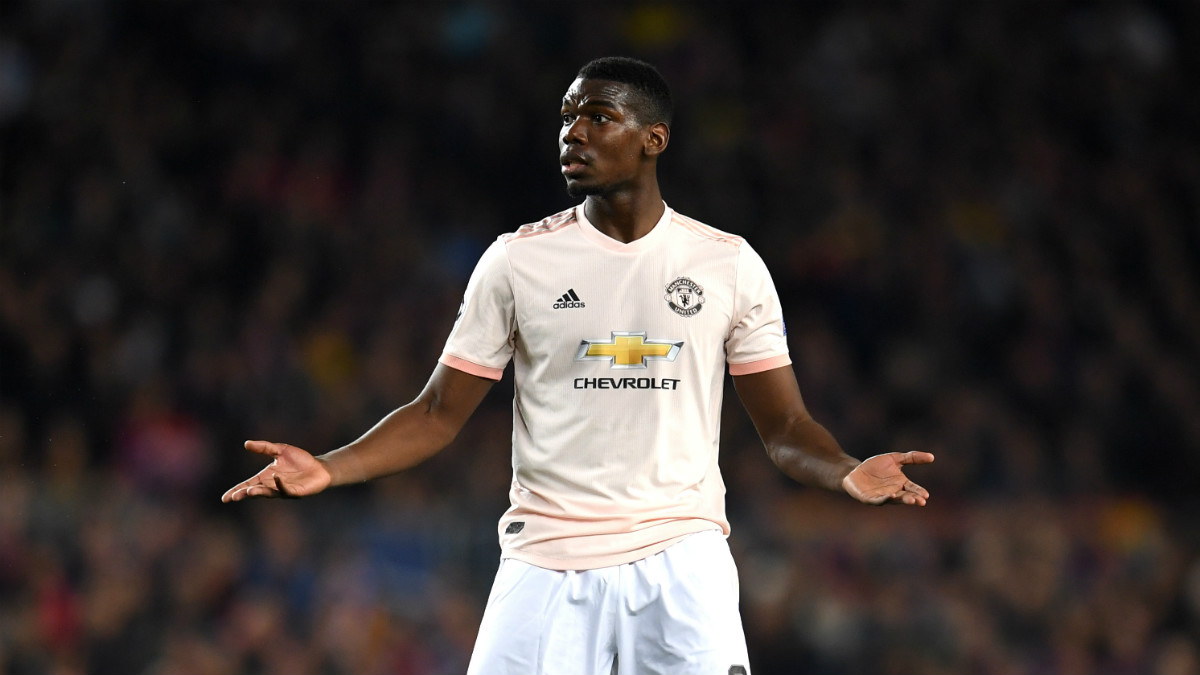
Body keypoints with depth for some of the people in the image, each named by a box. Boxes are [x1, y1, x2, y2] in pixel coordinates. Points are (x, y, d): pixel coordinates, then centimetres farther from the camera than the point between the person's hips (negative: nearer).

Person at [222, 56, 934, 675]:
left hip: (681, 557, 0)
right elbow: (440, 413, 7)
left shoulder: (729, 263, 5)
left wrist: (847, 473, -15)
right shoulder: (518, 260, 4)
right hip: (547, 563, 0)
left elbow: (785, 425, 6)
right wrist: (327, 469, -8)